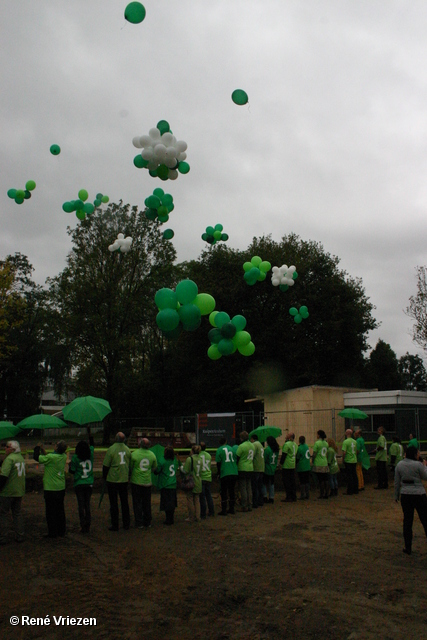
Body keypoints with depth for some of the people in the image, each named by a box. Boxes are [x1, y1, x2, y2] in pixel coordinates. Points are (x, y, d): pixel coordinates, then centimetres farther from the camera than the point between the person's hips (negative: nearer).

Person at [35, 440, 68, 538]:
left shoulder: (51, 457, -22)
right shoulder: (64, 456, -1)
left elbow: (38, 458, -10)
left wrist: (38, 449, 5)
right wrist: (43, 450, 11)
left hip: (50, 489, -6)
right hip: (61, 488, 6)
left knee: (51, 512, 4)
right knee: (60, 510, 15)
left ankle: (52, 533, 10)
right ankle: (61, 531, 22)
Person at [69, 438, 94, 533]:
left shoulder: (75, 458, -10)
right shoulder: (90, 455, -1)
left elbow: (72, 471, -4)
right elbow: (92, 446, 19)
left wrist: (69, 465, 14)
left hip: (79, 484, -3)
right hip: (89, 484, 3)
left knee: (81, 505, 2)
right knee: (87, 504, 9)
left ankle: (83, 526, 0)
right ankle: (88, 525, 10)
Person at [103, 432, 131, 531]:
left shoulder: (111, 449, -14)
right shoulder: (127, 450, 0)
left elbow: (105, 465, -10)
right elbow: (130, 464, 8)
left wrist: (104, 477, 5)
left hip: (112, 480, -4)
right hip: (124, 480, 4)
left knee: (114, 503, 4)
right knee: (124, 502, 14)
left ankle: (115, 525, 7)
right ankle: (126, 523, 19)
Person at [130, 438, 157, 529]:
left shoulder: (134, 454, -13)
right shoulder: (152, 455, -2)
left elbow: (130, 468, -4)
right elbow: (154, 468, 8)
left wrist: (131, 474, 16)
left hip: (136, 481, -3)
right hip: (147, 482, 3)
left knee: (137, 503, 5)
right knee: (147, 503, 13)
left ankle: (139, 523, 6)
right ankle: (147, 523, 19)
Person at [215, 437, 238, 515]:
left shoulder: (219, 450, -2)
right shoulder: (231, 448, 8)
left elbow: (218, 463, -3)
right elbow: (236, 460, 12)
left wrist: (219, 473, 8)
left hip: (225, 474, -4)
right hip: (234, 473, 4)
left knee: (224, 492, 2)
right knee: (232, 491, 14)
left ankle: (224, 510, 1)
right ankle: (231, 509, 19)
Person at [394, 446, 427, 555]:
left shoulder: (399, 465, 1)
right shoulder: (418, 465, -13)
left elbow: (396, 482, 5)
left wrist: (396, 496, 15)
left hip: (405, 495, 4)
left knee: (407, 521, 9)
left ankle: (408, 548, 11)